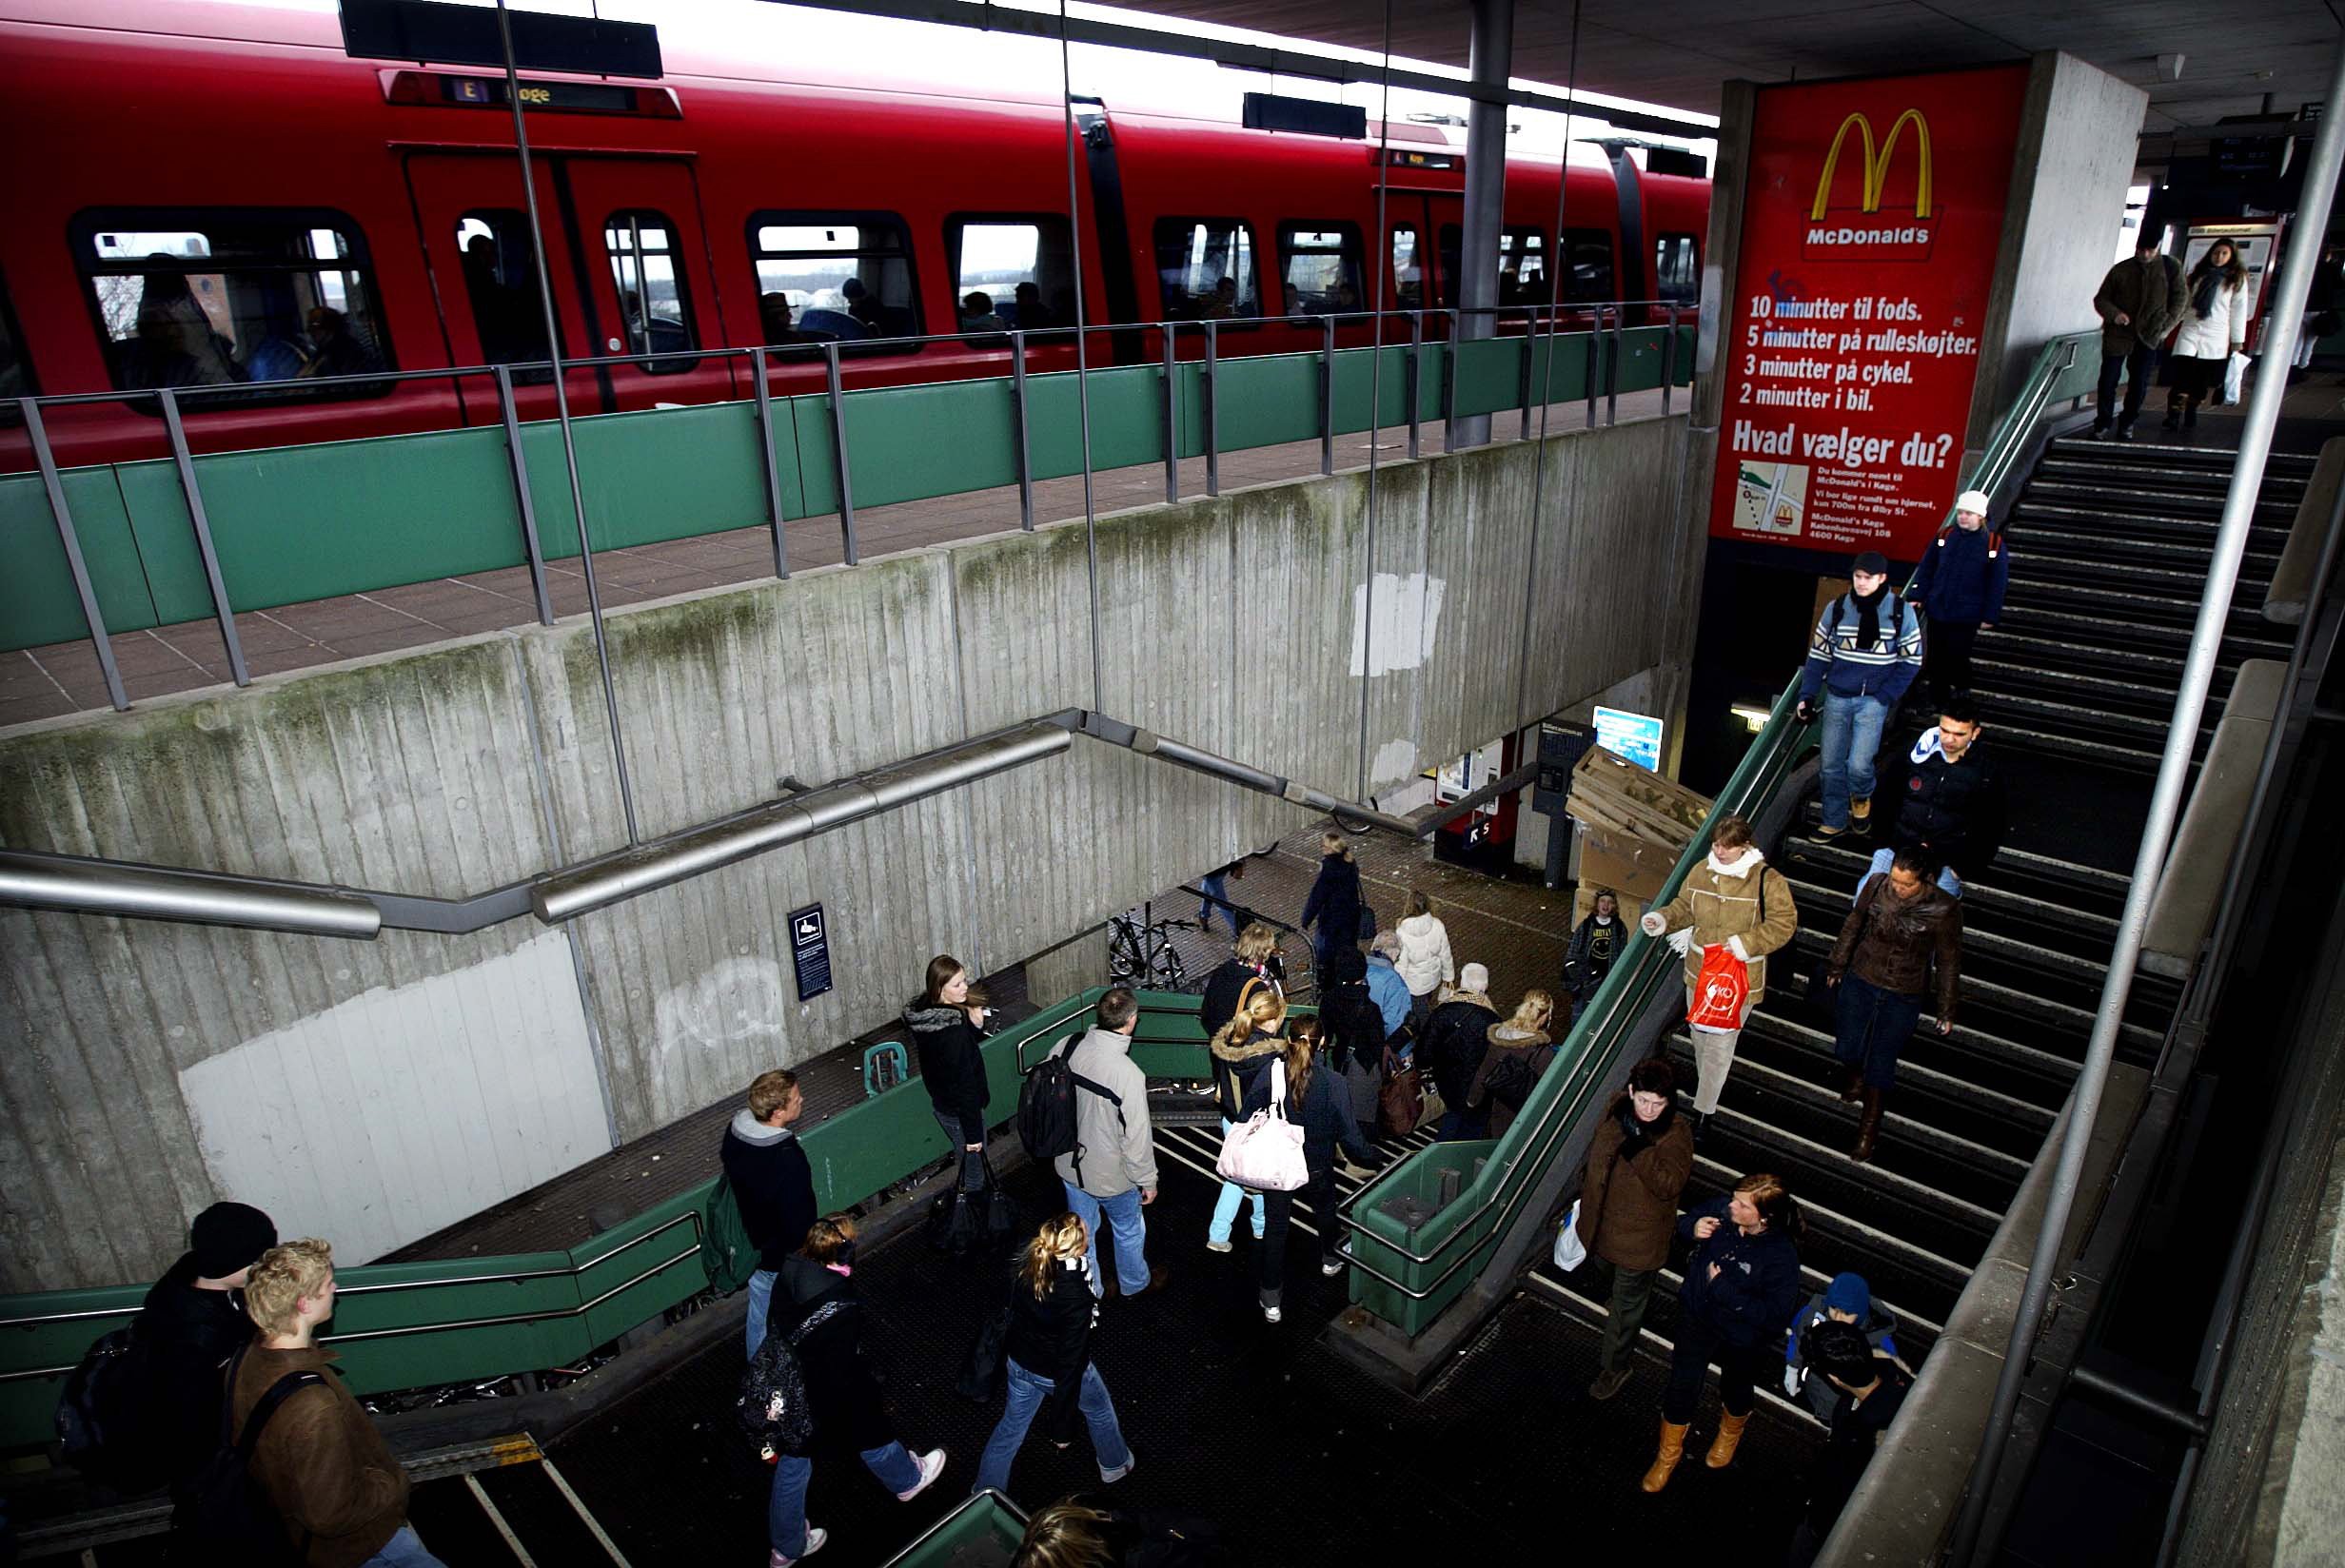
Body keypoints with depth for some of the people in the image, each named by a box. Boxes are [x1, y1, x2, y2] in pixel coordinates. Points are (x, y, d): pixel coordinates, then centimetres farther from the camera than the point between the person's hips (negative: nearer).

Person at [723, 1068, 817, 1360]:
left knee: (760, 1317, 30)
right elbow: (801, 1222, -27)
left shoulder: (735, 1130, -15)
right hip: (785, 1258, -7)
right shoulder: (789, 1162, -39)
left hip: (751, 1246, 7)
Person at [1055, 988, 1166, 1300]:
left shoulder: (1069, 1049, -16)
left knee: (1081, 1231, 25)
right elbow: (1136, 1137, -25)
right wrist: (1148, 1181, -8)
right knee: (1129, 1229, 24)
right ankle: (1135, 1283, 49)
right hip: (1111, 1174, -5)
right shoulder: (1128, 1074, -33)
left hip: (1071, 1165, 5)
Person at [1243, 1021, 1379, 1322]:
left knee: (1275, 1228, 17)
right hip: (1316, 1170, 0)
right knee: (1325, 1211, 31)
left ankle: (1271, 1301, 24)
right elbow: (1350, 1136, -20)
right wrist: (1372, 1160, -2)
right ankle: (1331, 1259, 57)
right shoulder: (1330, 1083, -25)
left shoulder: (1268, 1075, -20)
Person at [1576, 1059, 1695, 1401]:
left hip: (1640, 1232, -5)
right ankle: (1627, 1294, 65)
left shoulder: (1676, 1133, -25)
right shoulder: (1618, 1110, -11)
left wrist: (1638, 1147, -42)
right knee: (1621, 1282, 34)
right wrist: (1585, 1189, 16)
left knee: (1627, 1304, 10)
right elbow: (1597, 1150, 7)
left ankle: (1614, 1367, 28)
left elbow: (1669, 1184, -32)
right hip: (1605, 1216, 5)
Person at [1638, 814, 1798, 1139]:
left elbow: (1784, 923, -15)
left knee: (1720, 1044, 1)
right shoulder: (1702, 871, -3)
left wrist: (1746, 943, -28)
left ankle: (1702, 1111, 13)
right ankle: (1708, 1083, 51)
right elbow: (1684, 907, 9)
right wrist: (1662, 919, -11)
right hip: (1699, 972, 5)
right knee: (1700, 1033, 23)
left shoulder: (1767, 880, -17)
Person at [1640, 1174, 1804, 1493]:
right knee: (1682, 1385, 13)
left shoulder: (1781, 1255, -34)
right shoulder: (1722, 1210, -23)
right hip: (1697, 1314, 3)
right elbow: (1685, 1220, -2)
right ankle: (1669, 1454, 39)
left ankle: (1730, 1436, 62)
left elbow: (1774, 1315, -31)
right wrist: (1692, 1228, -25)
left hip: (1742, 1338, -3)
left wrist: (1723, 1288, -31)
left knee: (1736, 1388, 27)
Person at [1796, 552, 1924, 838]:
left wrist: (1886, 697, -9)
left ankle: (1861, 796, 22)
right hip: (1837, 697, 3)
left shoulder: (1901, 612, -5)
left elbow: (1912, 660, 0)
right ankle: (1834, 822, 23)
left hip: (1873, 700, -2)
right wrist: (1807, 696, -1)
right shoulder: (1837, 608, 0)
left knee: (1858, 764, -13)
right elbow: (1818, 654, 6)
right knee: (1831, 765, 6)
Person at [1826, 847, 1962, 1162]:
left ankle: (1869, 1126, 28)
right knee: (1846, 1049, 12)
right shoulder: (1877, 886, -14)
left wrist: (1946, 1010, -1)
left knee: (1881, 1062, 7)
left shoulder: (1944, 910, -21)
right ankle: (1857, 1077, 49)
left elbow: (1949, 962, -8)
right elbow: (1854, 924, 4)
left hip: (1902, 998, -2)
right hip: (1859, 982, 3)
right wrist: (1838, 963, 14)